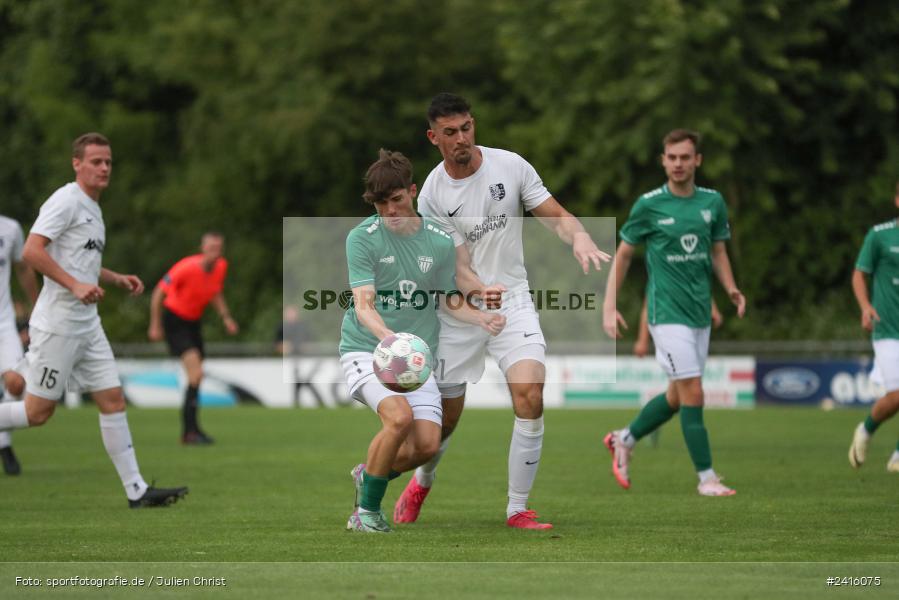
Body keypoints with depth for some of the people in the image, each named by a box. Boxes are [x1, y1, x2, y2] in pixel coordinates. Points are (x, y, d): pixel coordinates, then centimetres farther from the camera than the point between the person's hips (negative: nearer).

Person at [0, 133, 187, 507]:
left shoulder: (92, 208, 17)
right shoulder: (67, 200, -11)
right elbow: (31, 251, -22)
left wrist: (118, 279, 17)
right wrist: (75, 285, -27)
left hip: (87, 325, 9)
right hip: (57, 324, -9)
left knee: (113, 400, 2)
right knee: (38, 412, -6)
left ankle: (136, 490, 2)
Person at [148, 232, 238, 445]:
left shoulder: (221, 266, -4)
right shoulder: (188, 267, -26)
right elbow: (159, 293, -16)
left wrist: (226, 317, 6)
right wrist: (155, 326, -13)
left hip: (193, 322, 8)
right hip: (174, 321, -8)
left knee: (196, 377, 9)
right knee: (196, 373, -21)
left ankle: (189, 431, 19)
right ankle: (191, 430, -17)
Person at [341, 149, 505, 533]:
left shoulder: (440, 242, 4)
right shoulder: (362, 237, -8)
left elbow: (447, 298, 17)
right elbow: (363, 303, -17)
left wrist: (483, 319, -2)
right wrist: (386, 336, -37)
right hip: (366, 349, -4)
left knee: (427, 444, -11)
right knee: (400, 416, -30)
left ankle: (369, 475, 21)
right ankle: (366, 511, -12)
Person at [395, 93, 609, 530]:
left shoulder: (510, 165, -5)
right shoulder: (432, 195, -10)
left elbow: (555, 215, -3)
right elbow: (457, 264, -15)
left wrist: (579, 237, -27)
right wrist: (479, 291, -37)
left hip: (512, 301, 1)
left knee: (530, 396, -21)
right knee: (446, 415, 7)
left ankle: (518, 510, -10)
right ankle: (421, 483, 41)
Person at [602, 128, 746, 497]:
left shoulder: (713, 202, 5)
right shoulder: (649, 205, -7)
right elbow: (623, 254, 1)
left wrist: (731, 290, -3)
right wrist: (609, 307, -5)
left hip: (700, 313, 6)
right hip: (668, 312, -6)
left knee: (677, 396, 13)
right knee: (692, 394, -11)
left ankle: (624, 440, 35)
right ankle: (707, 478, -4)